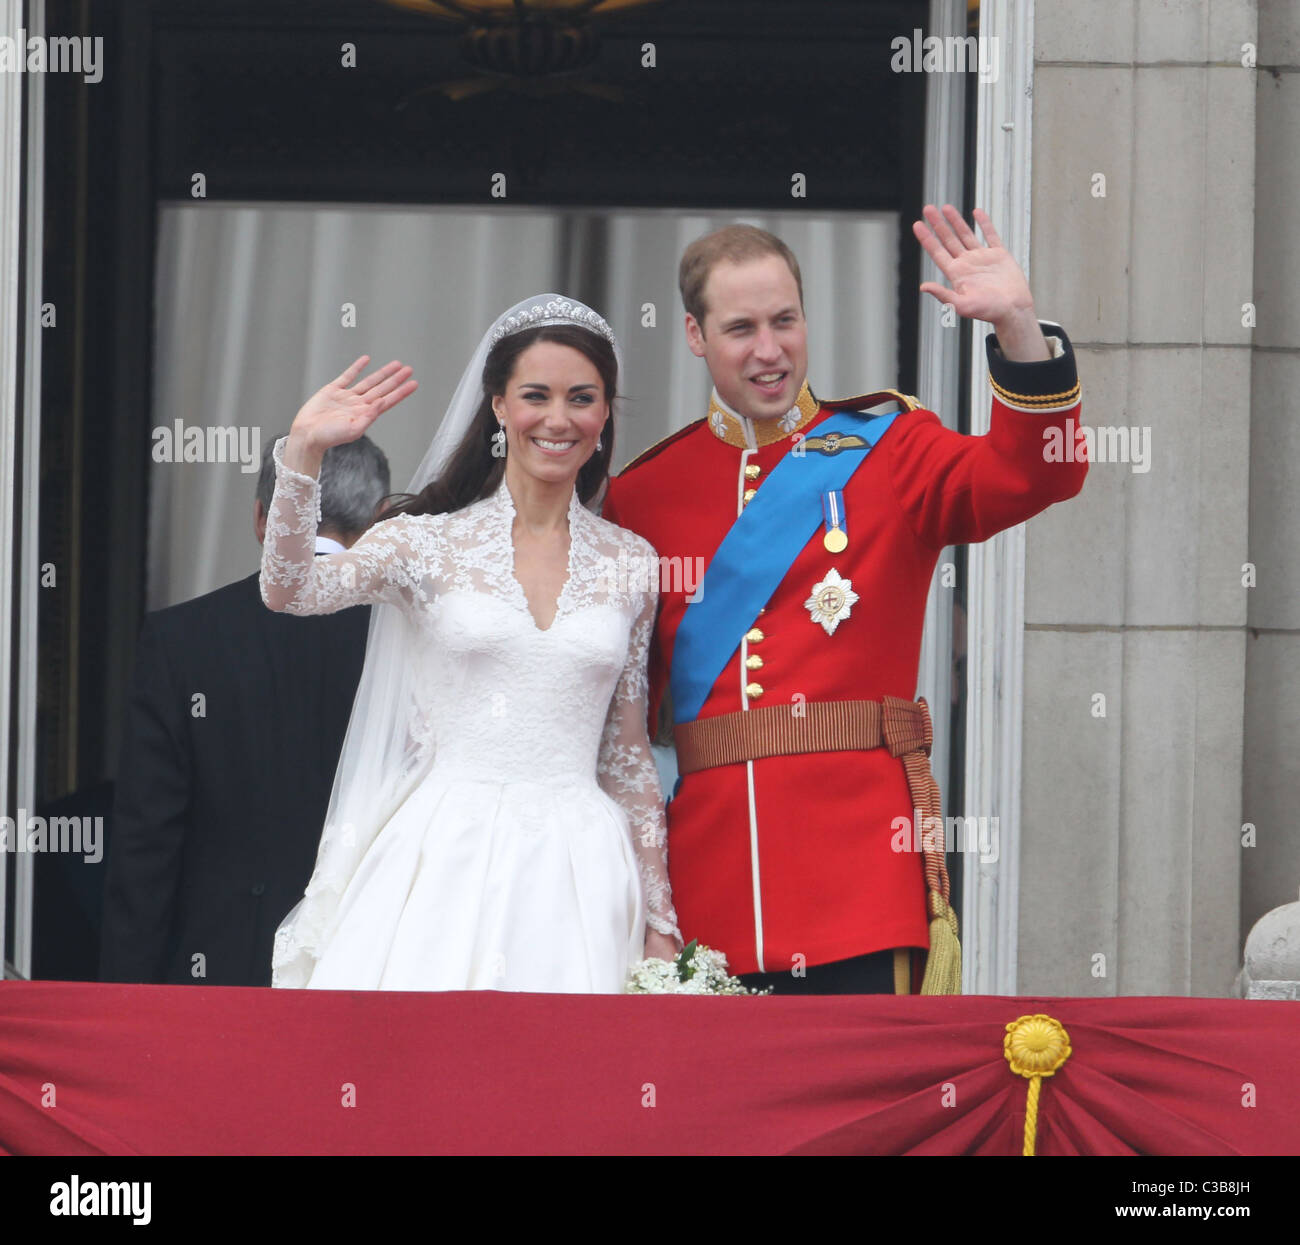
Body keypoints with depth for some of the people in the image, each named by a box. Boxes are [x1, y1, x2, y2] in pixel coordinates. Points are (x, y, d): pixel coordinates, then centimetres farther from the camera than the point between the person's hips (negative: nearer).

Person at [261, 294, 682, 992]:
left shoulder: (631, 565, 11)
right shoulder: (428, 541, 4)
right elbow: (288, 590, -13)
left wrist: (658, 919, 14)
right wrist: (303, 451, -23)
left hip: (577, 874, 2)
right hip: (444, 862, -2)